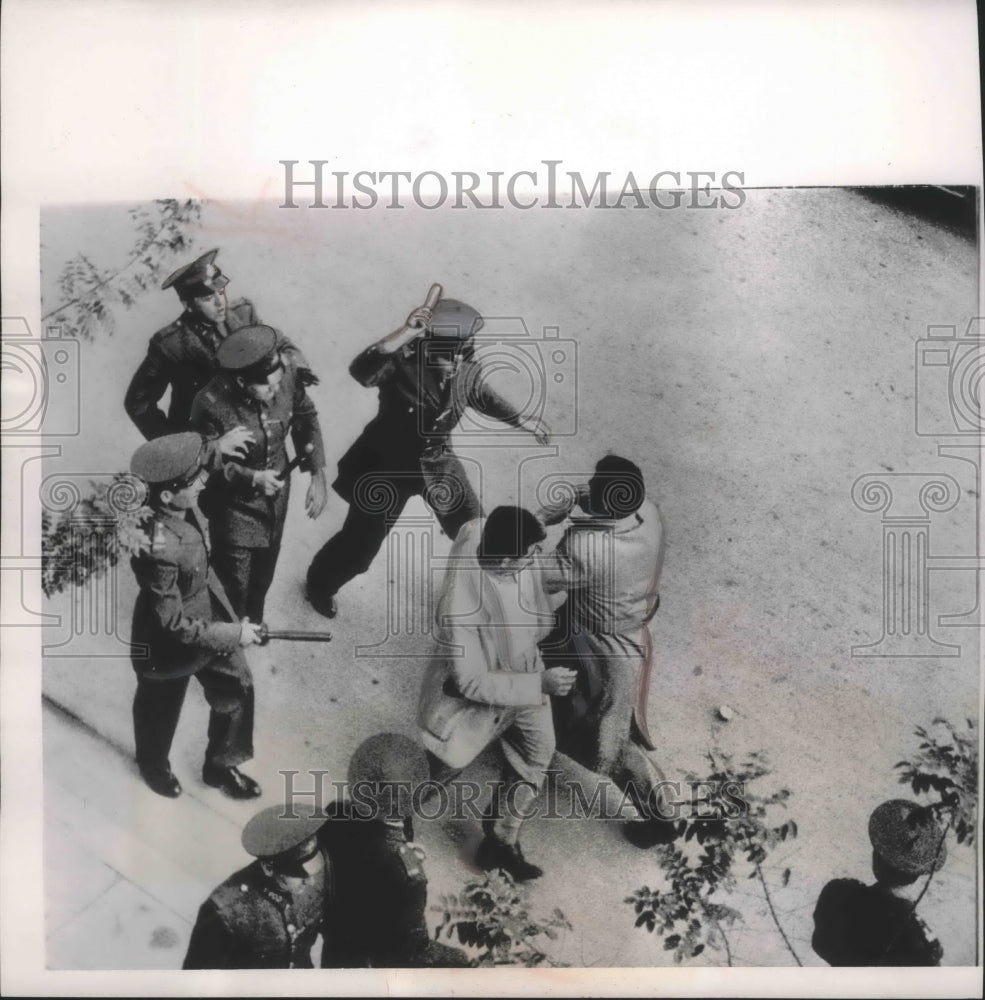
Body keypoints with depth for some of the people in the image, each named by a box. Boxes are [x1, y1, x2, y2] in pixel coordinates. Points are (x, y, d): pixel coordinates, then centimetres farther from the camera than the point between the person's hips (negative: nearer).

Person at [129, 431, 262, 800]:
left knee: (237, 688, 20)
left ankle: (221, 765, 46)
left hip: (211, 614, 7)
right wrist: (234, 634, -22)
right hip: (169, 642, -7)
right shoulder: (158, 548, -41)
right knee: (160, 708, 24)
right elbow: (172, 623, -30)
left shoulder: (183, 507, -18)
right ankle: (154, 765, 57)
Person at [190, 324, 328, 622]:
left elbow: (305, 416, -3)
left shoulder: (285, 369, -22)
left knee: (263, 576, 28)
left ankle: (254, 625, 57)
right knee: (234, 587, 13)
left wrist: (318, 474, -8)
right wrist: (251, 477, -31)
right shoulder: (212, 406, -34)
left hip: (277, 494, 5)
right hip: (235, 503, -5)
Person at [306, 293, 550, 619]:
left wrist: (521, 420, 13)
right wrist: (405, 332, -60)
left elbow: (482, 396, 9)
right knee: (361, 541, 11)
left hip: (437, 463, 5)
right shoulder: (402, 362, -30)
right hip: (388, 464, -4)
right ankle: (321, 584, 44)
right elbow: (361, 372, -51)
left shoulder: (469, 370, -14)